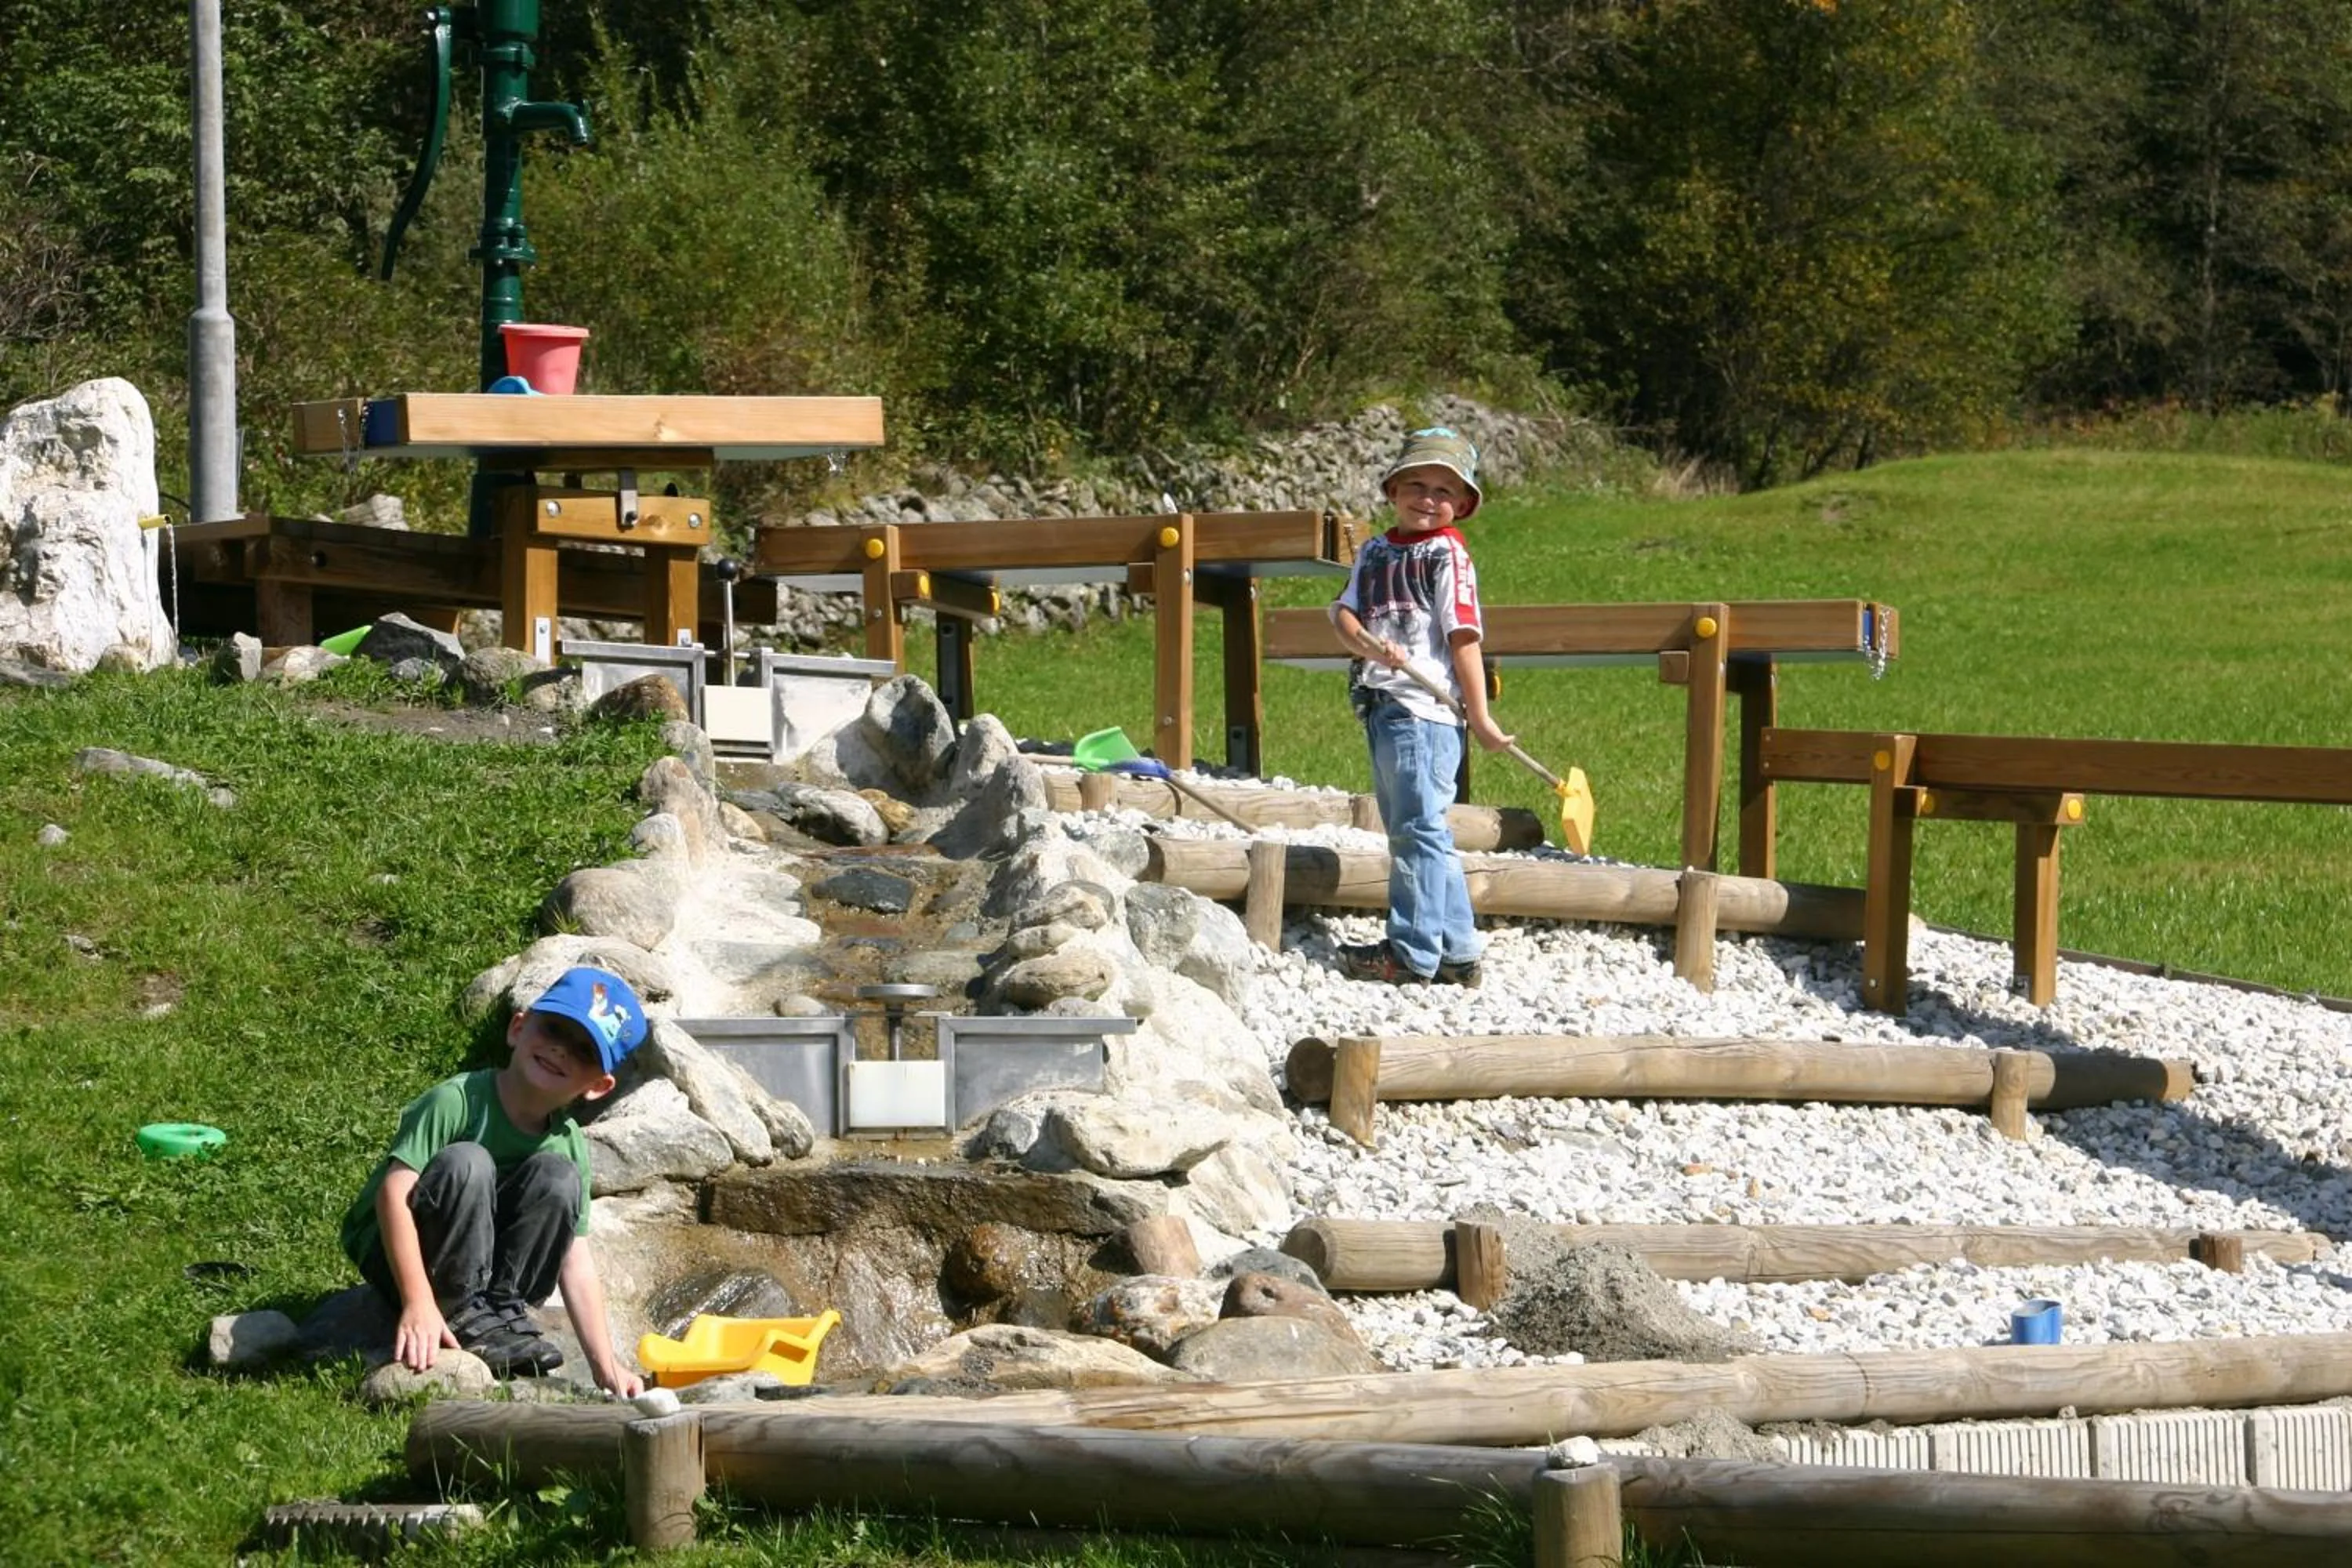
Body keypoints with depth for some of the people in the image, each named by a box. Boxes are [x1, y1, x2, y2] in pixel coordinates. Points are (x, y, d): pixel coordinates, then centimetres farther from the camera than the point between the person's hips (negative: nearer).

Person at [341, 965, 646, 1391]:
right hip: (396, 1254, -5)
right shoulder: (456, 1101, -22)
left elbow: (577, 1262, -4)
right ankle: (462, 1318, -24)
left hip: (484, 1266, 5)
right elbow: (394, 1193, -31)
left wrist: (606, 1367, -11)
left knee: (557, 1177, -18)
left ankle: (503, 1306, -14)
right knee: (466, 1163, -32)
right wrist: (418, 1304, -40)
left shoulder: (570, 1146, -5)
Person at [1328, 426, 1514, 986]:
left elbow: (1463, 638, -9)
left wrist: (1480, 718, -10)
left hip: (1423, 709, -9)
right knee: (1410, 830, 12)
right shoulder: (1375, 552, 17)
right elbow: (1345, 613, 7)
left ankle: (1413, 954, -6)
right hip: (1380, 708, 9)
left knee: (1418, 829, -7)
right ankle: (1457, 953, 18)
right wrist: (1368, 644, -16)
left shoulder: (1448, 555, -4)